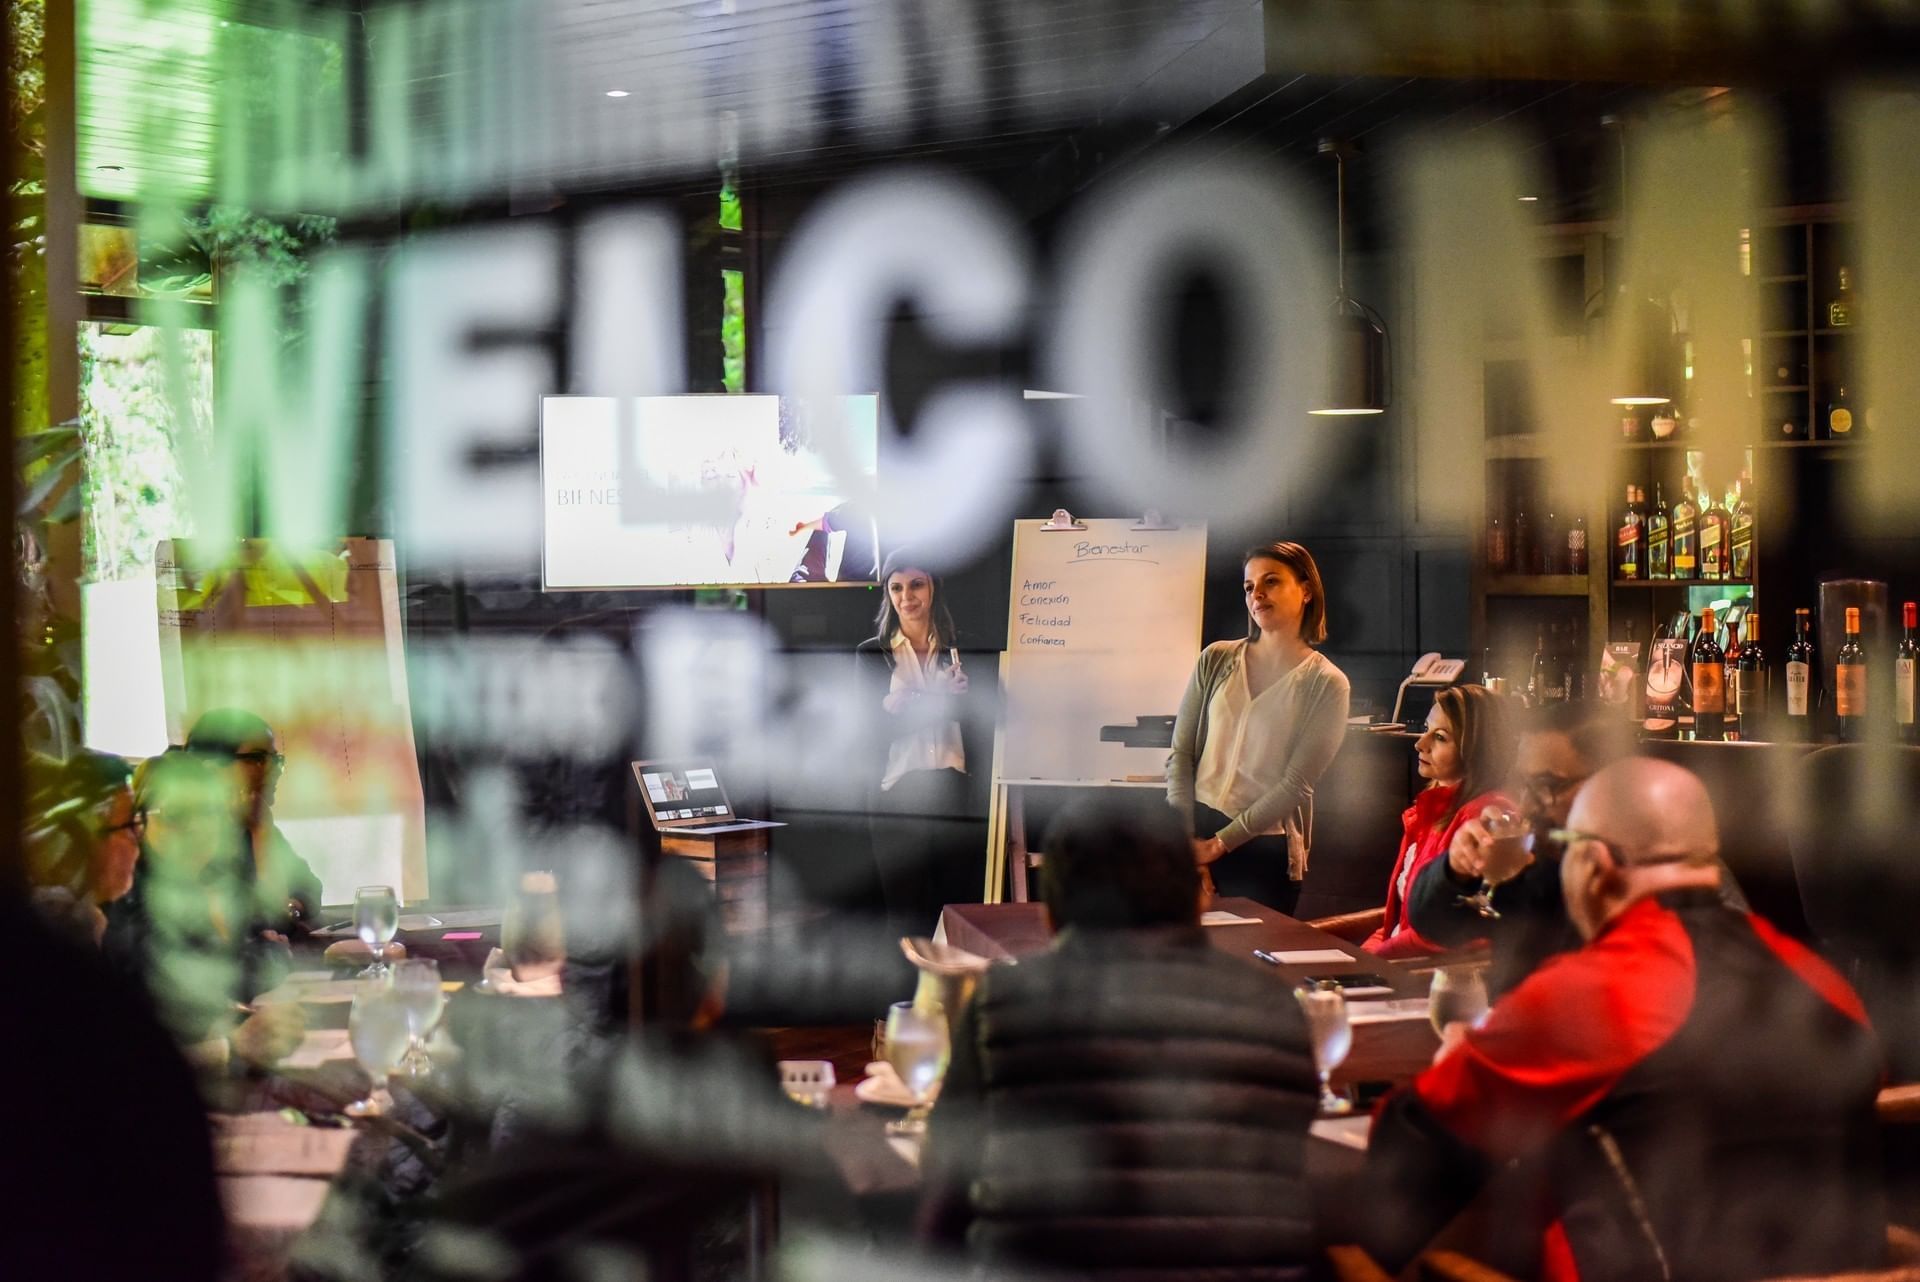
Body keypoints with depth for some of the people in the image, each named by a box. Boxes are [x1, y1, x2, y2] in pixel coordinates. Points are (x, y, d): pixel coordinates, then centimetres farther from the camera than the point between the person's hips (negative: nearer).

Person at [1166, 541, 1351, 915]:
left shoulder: (1327, 684, -4)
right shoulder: (1216, 660, 4)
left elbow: (1295, 785, -9)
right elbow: (1181, 754, 2)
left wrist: (1219, 843, -11)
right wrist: (1186, 842, -7)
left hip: (1267, 850, -2)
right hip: (1197, 830, 2)